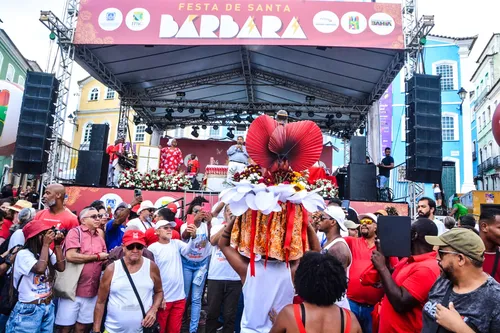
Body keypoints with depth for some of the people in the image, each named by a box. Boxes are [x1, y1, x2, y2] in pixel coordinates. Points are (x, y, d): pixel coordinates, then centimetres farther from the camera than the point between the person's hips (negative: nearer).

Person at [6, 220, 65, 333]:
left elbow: (61, 268, -5)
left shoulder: (48, 252, 6)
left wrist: (57, 245, -8)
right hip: (29, 309, -6)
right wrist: (46, 244, -22)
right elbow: (40, 268, -30)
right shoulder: (23, 254, -14)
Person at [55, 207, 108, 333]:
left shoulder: (100, 238, 11)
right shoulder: (75, 232, -7)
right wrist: (97, 256, -12)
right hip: (73, 289, -5)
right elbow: (71, 256, -21)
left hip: (91, 291, 5)